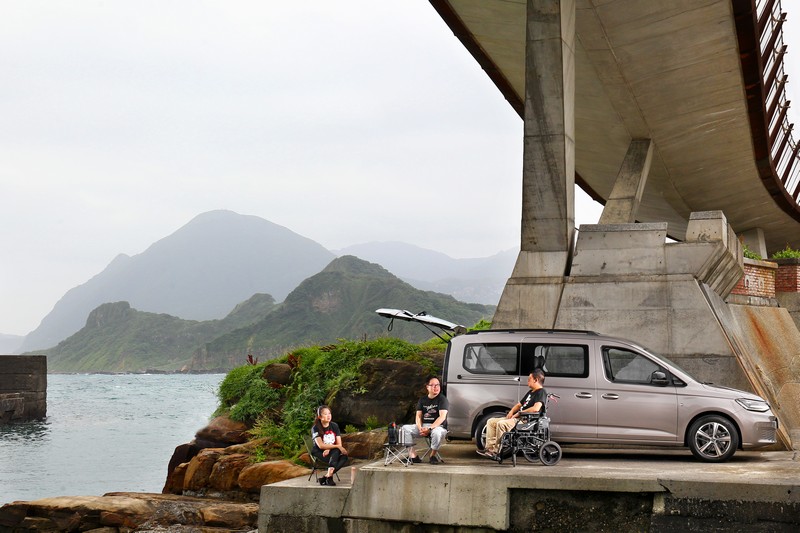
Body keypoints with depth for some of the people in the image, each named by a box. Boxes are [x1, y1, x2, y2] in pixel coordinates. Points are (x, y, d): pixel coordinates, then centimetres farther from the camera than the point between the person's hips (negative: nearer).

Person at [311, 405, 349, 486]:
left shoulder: (334, 426, 4)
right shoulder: (316, 428, -8)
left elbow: (339, 444, -1)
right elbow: (320, 445, -18)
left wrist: (329, 449, -20)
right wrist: (337, 447, -23)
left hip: (332, 452, 4)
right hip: (319, 453, -4)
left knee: (344, 457, -28)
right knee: (336, 452, -32)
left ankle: (325, 477, -30)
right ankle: (329, 477, -32)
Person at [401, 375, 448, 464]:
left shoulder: (442, 399, -3)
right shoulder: (422, 400, 13)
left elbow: (442, 417, -15)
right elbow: (418, 416, 8)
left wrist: (429, 428, -24)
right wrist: (420, 428, -14)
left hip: (437, 426, -5)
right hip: (423, 426, 5)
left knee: (437, 432, -41)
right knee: (405, 428, -17)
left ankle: (433, 454, -13)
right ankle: (412, 455, -21)